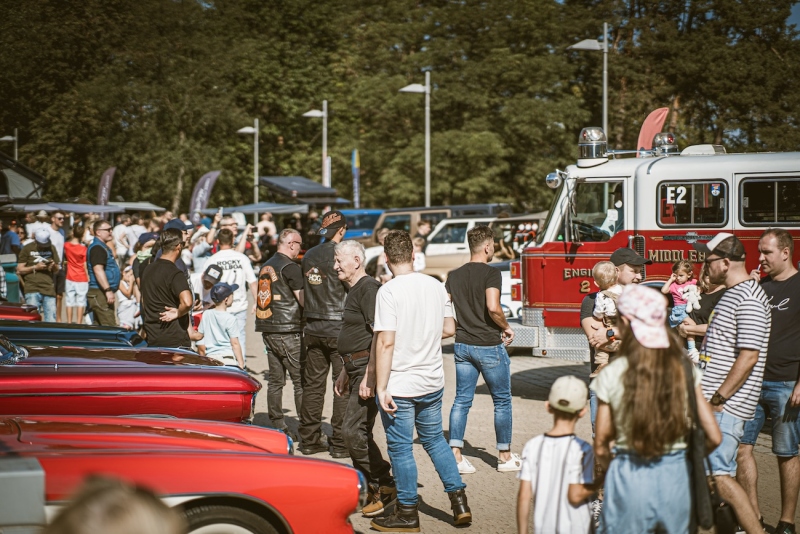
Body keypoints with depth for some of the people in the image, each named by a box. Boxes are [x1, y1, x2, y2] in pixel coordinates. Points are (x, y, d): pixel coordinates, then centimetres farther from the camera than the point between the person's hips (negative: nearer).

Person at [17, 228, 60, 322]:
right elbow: (20, 269, 4)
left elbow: (57, 269, 21)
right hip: (32, 289, -3)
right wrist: (35, 267, -9)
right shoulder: (27, 249, 5)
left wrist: (53, 266, -2)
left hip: (49, 289, 3)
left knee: (51, 321, -2)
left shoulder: (51, 248, 15)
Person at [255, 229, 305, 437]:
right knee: (301, 381, -5)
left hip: (267, 330, 8)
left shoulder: (266, 266, 15)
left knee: (275, 380, 12)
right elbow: (303, 300, -14)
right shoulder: (290, 267, -11)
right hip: (288, 330, -8)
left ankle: (277, 426, 14)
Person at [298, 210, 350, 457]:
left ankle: (309, 439, 14)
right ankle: (340, 443, 1)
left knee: (312, 384, 10)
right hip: (338, 328, -6)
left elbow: (303, 294, 14)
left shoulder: (309, 256, 8)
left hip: (313, 328, 6)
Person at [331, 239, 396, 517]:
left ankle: (385, 486, -5)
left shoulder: (369, 288, -14)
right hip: (357, 368, 10)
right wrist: (345, 373, 28)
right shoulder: (354, 290, 18)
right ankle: (373, 487, 19)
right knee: (359, 431, 11)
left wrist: (369, 376, -26)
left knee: (353, 429, -13)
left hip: (369, 368, -10)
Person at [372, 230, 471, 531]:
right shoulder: (436, 286, 1)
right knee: (434, 440, 20)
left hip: (399, 385, -6)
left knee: (400, 448, 6)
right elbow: (449, 329, 9)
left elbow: (386, 342, -20)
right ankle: (459, 502, 17)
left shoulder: (389, 291, -16)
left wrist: (381, 387, -17)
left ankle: (408, 514, 14)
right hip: (432, 382, 6)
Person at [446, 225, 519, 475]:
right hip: (489, 345, -6)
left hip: (463, 345, 6)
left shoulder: (454, 276, 6)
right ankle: (505, 456, 15)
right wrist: (506, 328, -9)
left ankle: (455, 455, 4)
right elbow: (493, 307, -26)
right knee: (502, 401, 8)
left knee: (461, 401, 9)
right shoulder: (491, 273, -13)